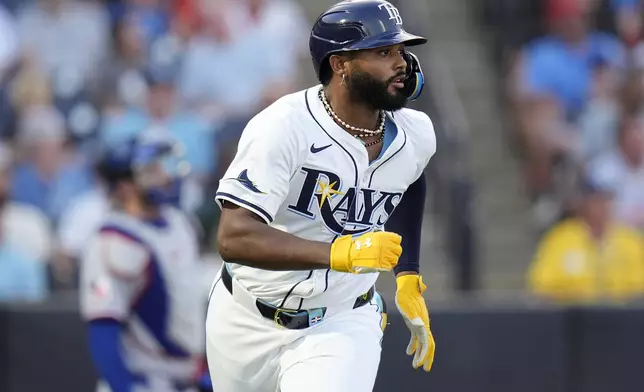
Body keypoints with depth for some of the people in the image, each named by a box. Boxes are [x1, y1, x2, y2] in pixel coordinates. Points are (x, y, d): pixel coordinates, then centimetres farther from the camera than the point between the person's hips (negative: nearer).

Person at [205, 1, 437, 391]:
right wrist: (339, 253, -41)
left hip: (344, 326, 2)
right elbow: (234, 238, -33)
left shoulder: (415, 135, -5)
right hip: (248, 324, -2)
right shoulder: (283, 128, -24)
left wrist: (408, 276, 17)